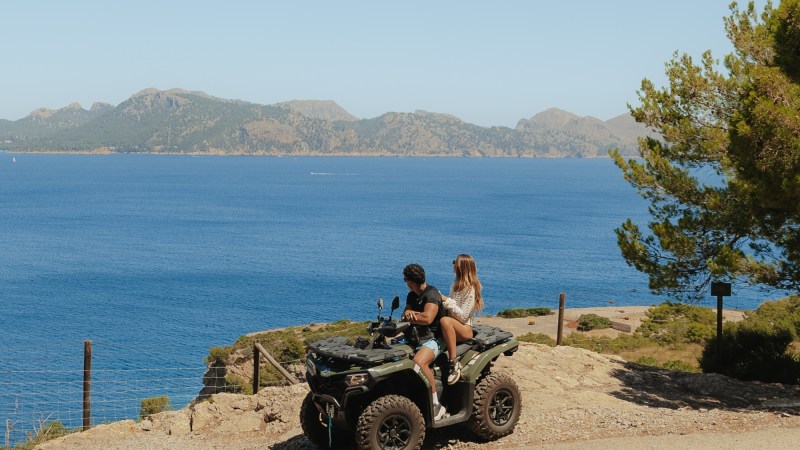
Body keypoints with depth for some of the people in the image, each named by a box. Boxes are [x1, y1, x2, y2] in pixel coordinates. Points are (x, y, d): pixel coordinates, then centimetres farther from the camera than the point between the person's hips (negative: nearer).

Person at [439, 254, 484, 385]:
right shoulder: (455, 285, 15)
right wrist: (441, 300, 1)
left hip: (465, 329, -8)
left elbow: (463, 316, -17)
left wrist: (447, 301, -19)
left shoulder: (470, 289, -11)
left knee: (445, 321, -36)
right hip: (453, 327, 8)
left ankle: (454, 363, -37)